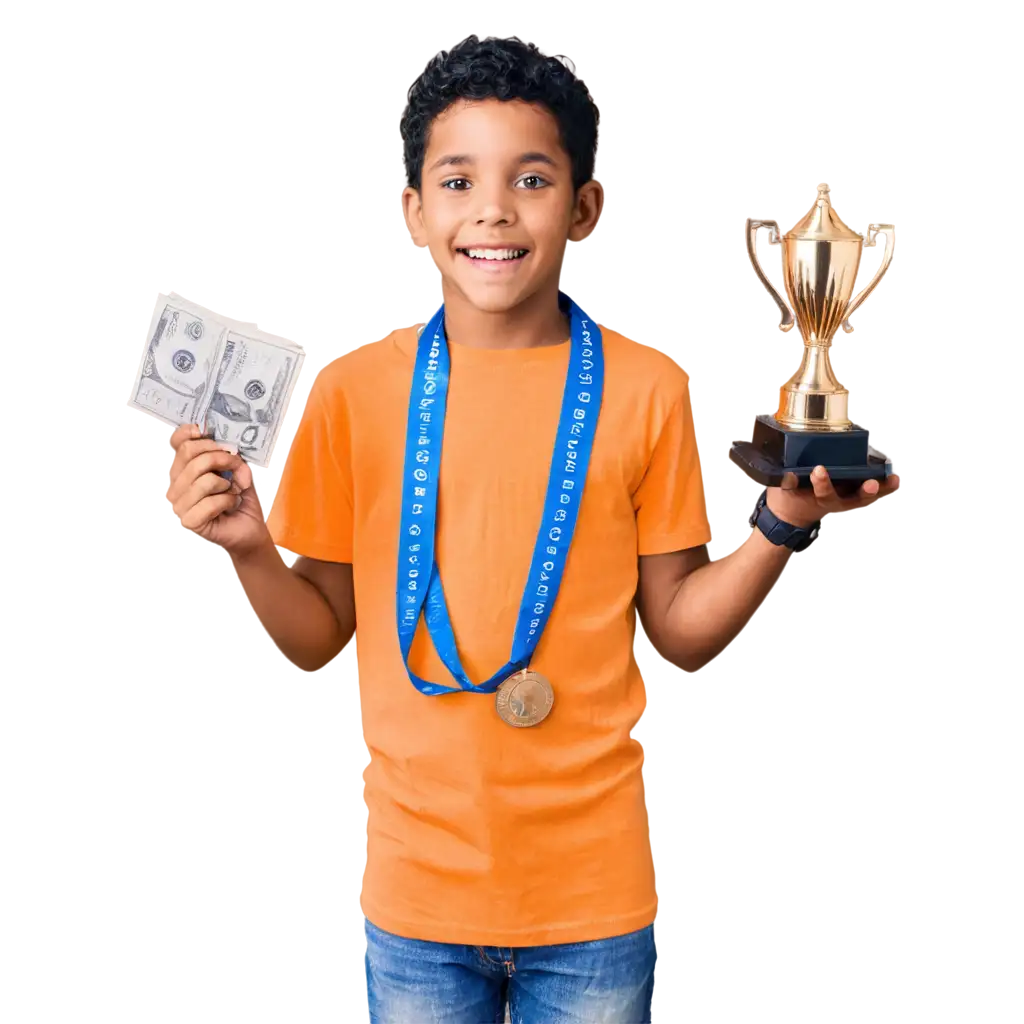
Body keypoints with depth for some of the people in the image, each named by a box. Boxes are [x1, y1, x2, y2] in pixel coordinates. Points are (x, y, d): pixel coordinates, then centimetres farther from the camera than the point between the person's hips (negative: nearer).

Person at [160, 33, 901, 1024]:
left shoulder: (645, 390, -5)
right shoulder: (353, 389, -4)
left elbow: (676, 626, 1)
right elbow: (321, 640, 1)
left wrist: (779, 524, -13)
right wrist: (250, 551, -16)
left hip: (594, 885, 0)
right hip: (417, 881, 1)